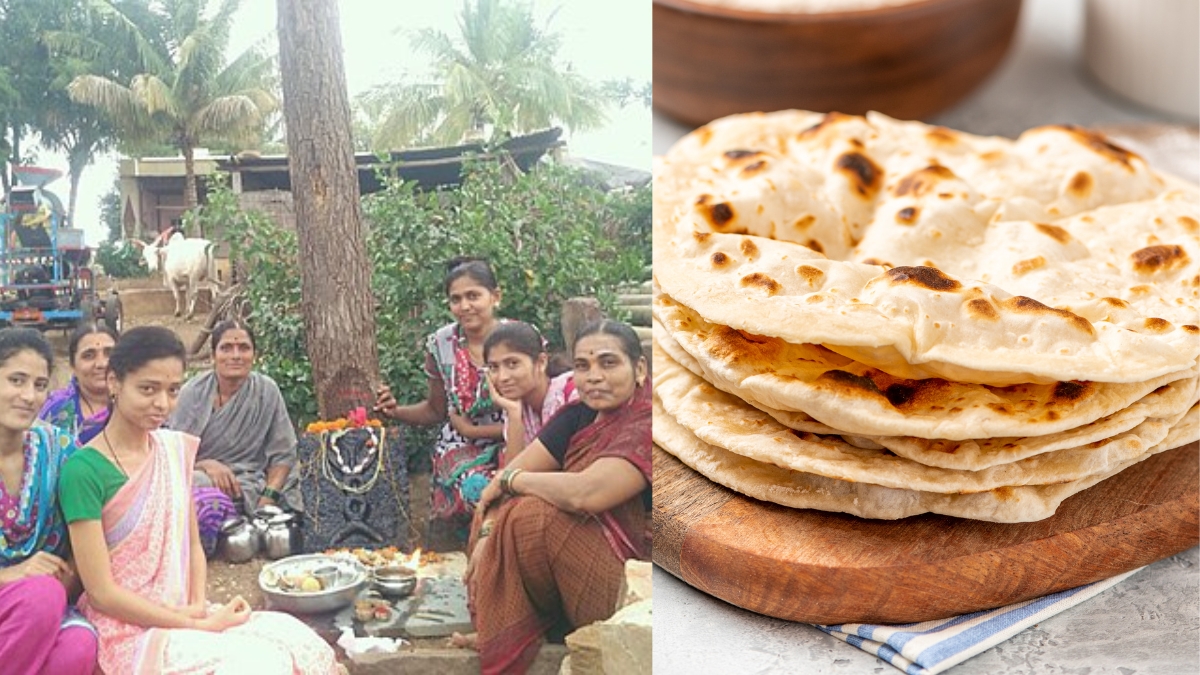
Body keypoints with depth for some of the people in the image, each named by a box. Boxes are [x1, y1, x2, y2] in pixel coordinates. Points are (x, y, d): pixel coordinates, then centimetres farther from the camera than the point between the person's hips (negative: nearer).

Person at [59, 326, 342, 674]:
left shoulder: (176, 448, 6)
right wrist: (200, 627, -15)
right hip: (129, 630, -6)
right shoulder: (84, 470, -14)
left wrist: (199, 607, -6)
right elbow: (102, 593, -14)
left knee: (300, 642, -15)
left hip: (183, 615, 6)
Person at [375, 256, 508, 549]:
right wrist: (396, 411, -4)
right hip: (458, 451, 1)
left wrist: (472, 430, -9)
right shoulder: (441, 344, 1)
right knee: (475, 486, -32)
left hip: (509, 448, -1)